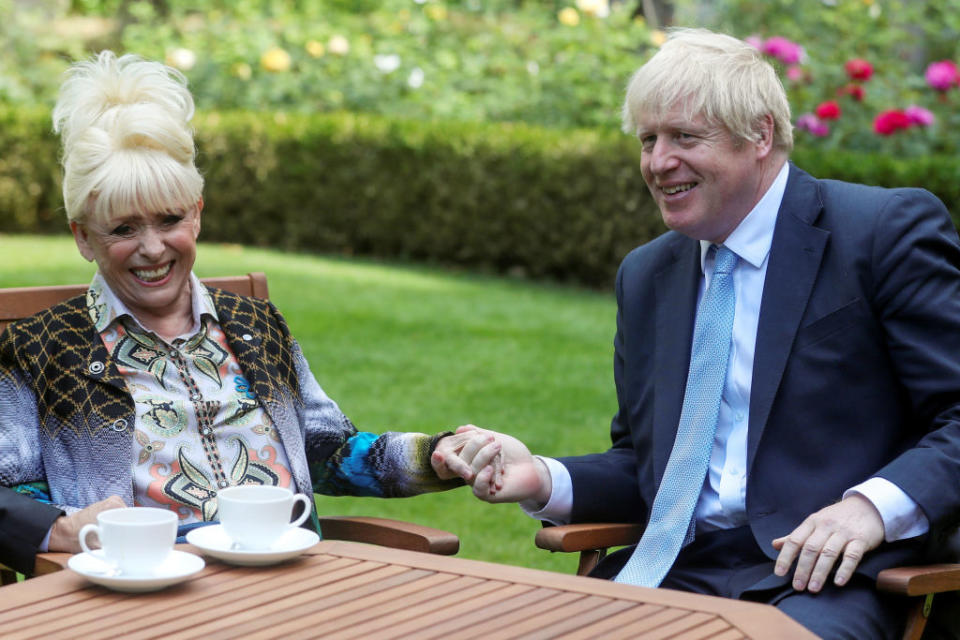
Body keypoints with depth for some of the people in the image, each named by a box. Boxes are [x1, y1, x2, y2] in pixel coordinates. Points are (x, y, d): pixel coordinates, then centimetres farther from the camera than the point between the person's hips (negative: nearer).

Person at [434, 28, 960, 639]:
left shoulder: (889, 230, -1)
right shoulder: (646, 274, 18)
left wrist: (874, 504, -23)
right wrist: (542, 480, 2)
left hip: (821, 576, -4)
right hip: (676, 574, 5)